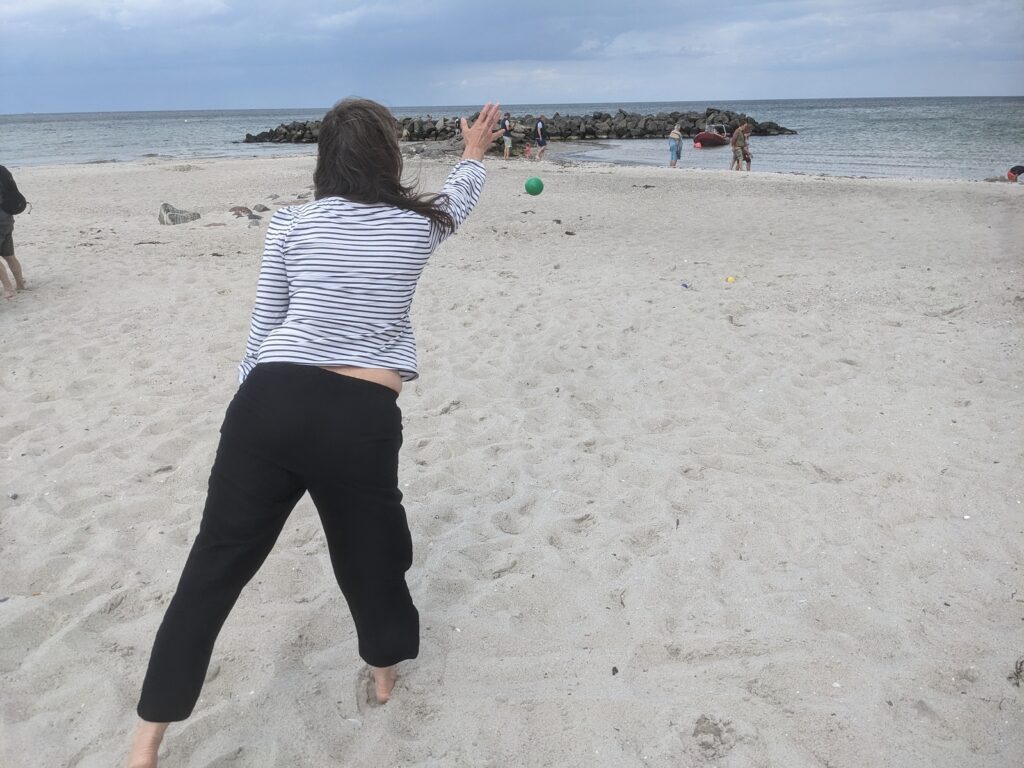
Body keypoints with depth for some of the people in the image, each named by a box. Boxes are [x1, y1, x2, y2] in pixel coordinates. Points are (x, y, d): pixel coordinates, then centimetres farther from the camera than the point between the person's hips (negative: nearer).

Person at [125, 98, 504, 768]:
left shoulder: (292, 224, 8)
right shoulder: (417, 225, 7)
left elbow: (262, 330, 10)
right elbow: (459, 198, 31)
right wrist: (475, 153, 51)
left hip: (273, 402, 1)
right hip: (361, 419, -1)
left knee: (214, 564, 10)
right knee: (369, 551, 22)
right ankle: (385, 668, 47)